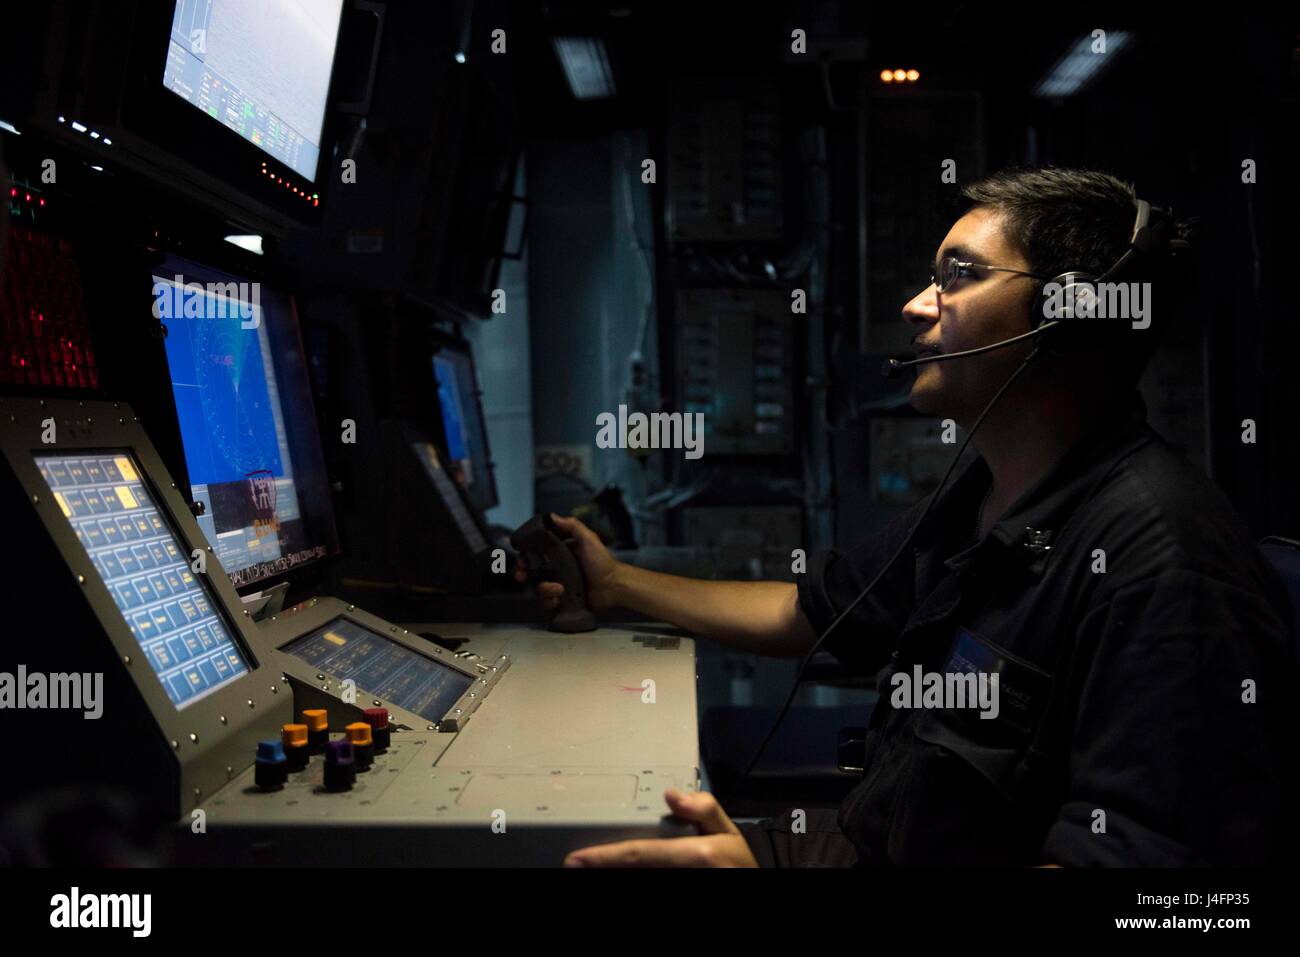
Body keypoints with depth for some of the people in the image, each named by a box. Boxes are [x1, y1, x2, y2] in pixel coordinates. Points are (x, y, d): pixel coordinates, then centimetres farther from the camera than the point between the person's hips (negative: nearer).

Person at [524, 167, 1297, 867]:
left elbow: (1133, 849, -30)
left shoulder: (1165, 560, -24)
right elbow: (807, 614, 18)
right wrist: (620, 585, 23)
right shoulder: (976, 500, 6)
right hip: (862, 837, 8)